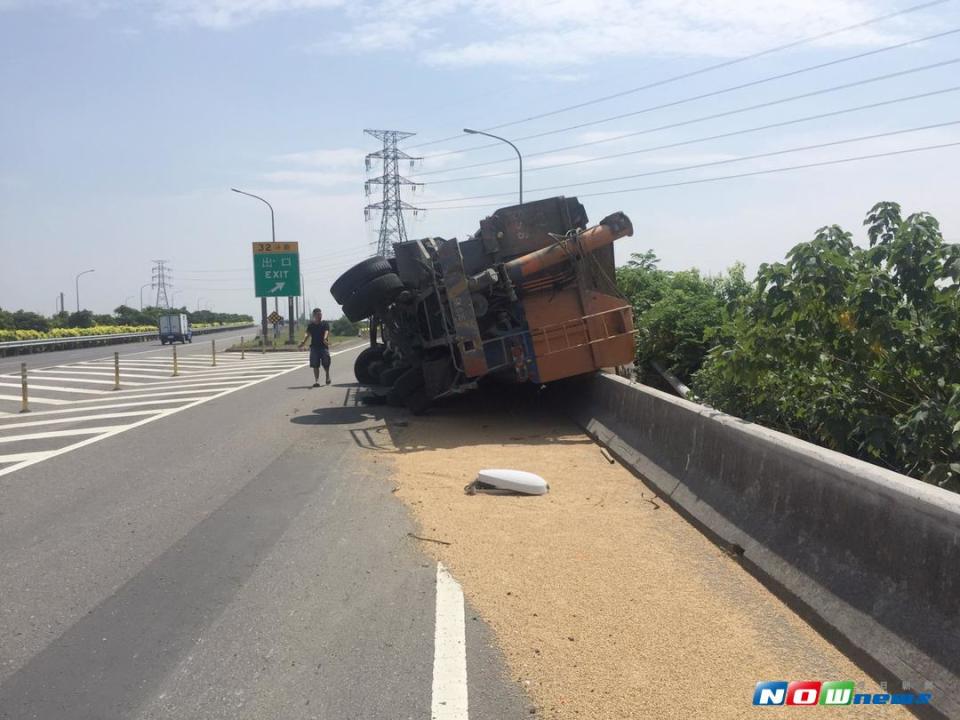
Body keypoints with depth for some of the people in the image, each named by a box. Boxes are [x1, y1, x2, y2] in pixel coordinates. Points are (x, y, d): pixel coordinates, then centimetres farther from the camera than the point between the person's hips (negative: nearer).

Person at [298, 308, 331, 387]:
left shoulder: (325, 323, 2)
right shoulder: (310, 325, 8)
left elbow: (326, 332, -14)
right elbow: (307, 333, -5)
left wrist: (325, 339, -36)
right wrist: (303, 341, -24)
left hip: (324, 346, -1)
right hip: (314, 346, 2)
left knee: (326, 363, -1)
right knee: (315, 365, 0)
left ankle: (327, 375, 28)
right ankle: (316, 380, 5)